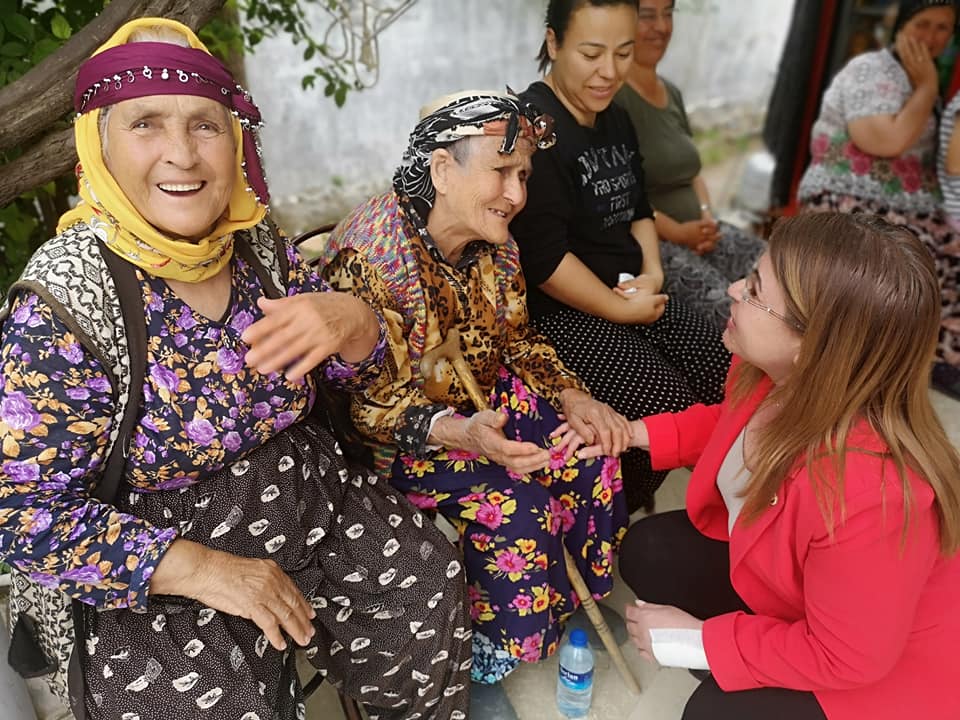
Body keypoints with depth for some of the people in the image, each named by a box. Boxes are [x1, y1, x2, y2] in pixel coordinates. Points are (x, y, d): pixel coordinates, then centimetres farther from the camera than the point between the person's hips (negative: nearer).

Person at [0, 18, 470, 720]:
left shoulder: (258, 243, -4)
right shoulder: (59, 305, -18)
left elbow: (353, 369, 4)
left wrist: (351, 318, -20)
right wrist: (204, 570, -22)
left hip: (311, 500, 5)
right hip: (162, 567, -4)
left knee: (428, 590, -4)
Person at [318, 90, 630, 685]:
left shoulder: (494, 243, -4)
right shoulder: (371, 254, -27)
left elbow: (518, 339, 7)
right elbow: (366, 402, -25)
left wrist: (572, 395, -10)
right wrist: (456, 431, -40)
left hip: (481, 399, 7)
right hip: (396, 432, -7)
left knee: (589, 449, -9)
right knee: (510, 499, -23)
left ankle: (571, 595, 15)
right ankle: (491, 647, 5)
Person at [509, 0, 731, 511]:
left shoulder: (614, 119, 11)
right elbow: (544, 258, -23)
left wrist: (652, 273, 2)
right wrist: (624, 311, -14)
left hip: (630, 295, 9)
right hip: (557, 313, -9)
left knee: (722, 369, 0)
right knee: (663, 400, -22)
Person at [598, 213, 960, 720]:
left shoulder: (871, 496, -44)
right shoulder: (771, 371, -22)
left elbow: (844, 658, -28)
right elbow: (731, 423, 6)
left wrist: (697, 641, -21)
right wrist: (637, 433, -6)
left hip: (881, 665, -7)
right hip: (777, 573, 7)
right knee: (649, 552, 2)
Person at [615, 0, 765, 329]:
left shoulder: (672, 92, 17)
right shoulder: (609, 93, -11)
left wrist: (706, 216, 1)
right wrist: (675, 231, -17)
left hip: (694, 232, 8)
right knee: (719, 302, -28)